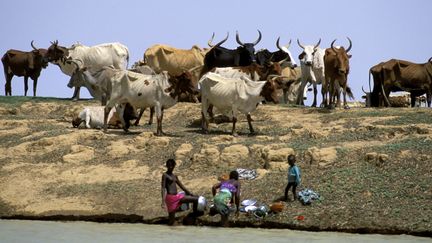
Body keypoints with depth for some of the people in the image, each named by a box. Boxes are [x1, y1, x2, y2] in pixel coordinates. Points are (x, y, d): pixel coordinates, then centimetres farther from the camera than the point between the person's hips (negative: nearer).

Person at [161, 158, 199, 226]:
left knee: (195, 199, 1)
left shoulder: (175, 176, 18)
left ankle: (195, 215, 13)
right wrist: (163, 201, -23)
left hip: (177, 197, 8)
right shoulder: (165, 175, -5)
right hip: (171, 197, -8)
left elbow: (182, 186, 24)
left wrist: (191, 194, 22)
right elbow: (163, 188, -13)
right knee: (171, 221, -6)